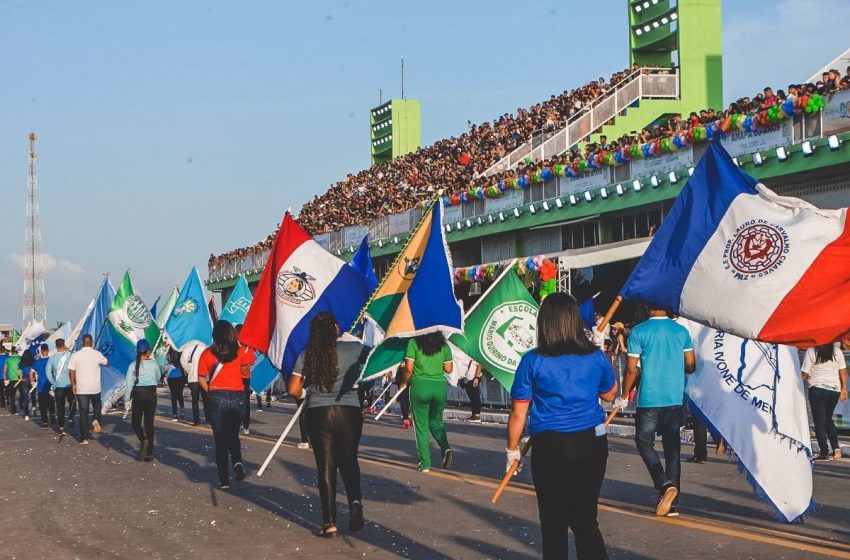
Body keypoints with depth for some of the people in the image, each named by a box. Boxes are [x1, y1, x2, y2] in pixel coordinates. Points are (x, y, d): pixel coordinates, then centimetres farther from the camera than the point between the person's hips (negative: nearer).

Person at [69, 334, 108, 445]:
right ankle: (96, 420, -5)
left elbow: (71, 371, -5)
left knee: (83, 412, 4)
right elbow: (106, 363, 15)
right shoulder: (97, 354, -2)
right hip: (95, 388, 0)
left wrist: (73, 385, 6)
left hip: (81, 389, 0)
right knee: (96, 406, 25)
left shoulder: (75, 355, -5)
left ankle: (84, 438, 3)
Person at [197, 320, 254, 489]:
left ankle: (224, 480, 5)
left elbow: (201, 379, -1)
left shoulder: (207, 354, -2)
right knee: (233, 434, 18)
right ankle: (237, 461, -11)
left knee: (220, 439, 7)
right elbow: (245, 373, 7)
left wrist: (210, 392, 11)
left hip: (216, 398, -1)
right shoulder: (240, 353, -1)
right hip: (238, 397, 1)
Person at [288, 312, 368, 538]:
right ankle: (355, 500, -13)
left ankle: (329, 523, 5)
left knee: (326, 466, 6)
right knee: (348, 461, 14)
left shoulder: (307, 355, 1)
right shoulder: (352, 348, -3)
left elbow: (293, 390, -2)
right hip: (349, 412, -1)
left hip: (318, 414, 1)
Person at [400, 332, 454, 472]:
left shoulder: (414, 343, -3)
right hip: (440, 386, 3)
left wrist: (405, 383, 9)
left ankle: (425, 464, 3)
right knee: (436, 422, 22)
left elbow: (409, 368, -8)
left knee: (421, 425, 7)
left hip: (420, 385, -3)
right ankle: (445, 447, -6)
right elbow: (448, 369, 7)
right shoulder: (443, 345, 6)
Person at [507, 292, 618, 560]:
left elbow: (518, 412, -6)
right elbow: (610, 394, 17)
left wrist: (512, 449, 9)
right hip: (592, 443, 3)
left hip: (550, 447, -3)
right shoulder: (595, 357, -1)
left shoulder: (532, 361, -9)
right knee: (586, 519, 13)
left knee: (554, 523, 9)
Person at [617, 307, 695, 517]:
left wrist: (624, 396, 4)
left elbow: (631, 368, -7)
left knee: (644, 442, 11)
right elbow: (691, 365, 5)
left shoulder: (639, 332, -5)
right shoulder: (681, 331, 4)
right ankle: (672, 504, 9)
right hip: (676, 399, 3)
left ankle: (665, 484, -11)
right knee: (672, 447, 9)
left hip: (649, 399, -3)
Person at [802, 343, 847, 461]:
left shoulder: (811, 351, -9)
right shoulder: (837, 350, 2)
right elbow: (843, 371, 4)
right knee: (828, 419, 19)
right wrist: (844, 389, 10)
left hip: (817, 389, -4)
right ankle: (836, 448, 4)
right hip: (834, 389, 4)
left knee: (819, 421, 3)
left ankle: (824, 453, 0)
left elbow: (805, 374, -8)